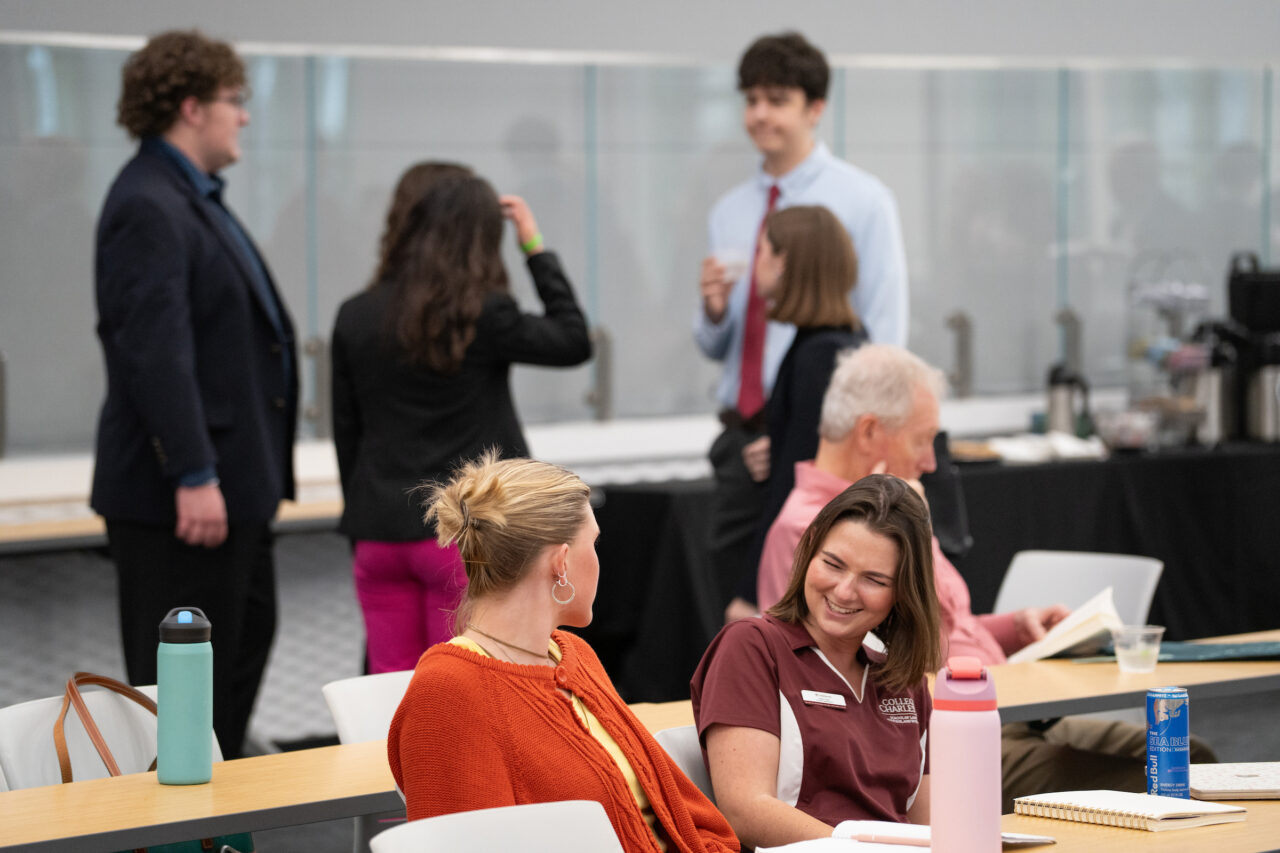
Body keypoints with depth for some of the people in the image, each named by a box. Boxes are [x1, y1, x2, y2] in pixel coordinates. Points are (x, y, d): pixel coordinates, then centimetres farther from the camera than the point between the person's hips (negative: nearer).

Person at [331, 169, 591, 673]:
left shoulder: (355, 319, 3)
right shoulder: (480, 315, -11)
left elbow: (347, 435, 9)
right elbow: (574, 340, 4)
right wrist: (535, 248, 8)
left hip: (381, 536, 4)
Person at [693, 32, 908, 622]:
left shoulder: (862, 201, -2)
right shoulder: (730, 212, 14)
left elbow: (884, 342, -7)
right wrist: (714, 309, -6)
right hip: (742, 441, 5)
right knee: (744, 615, 5)